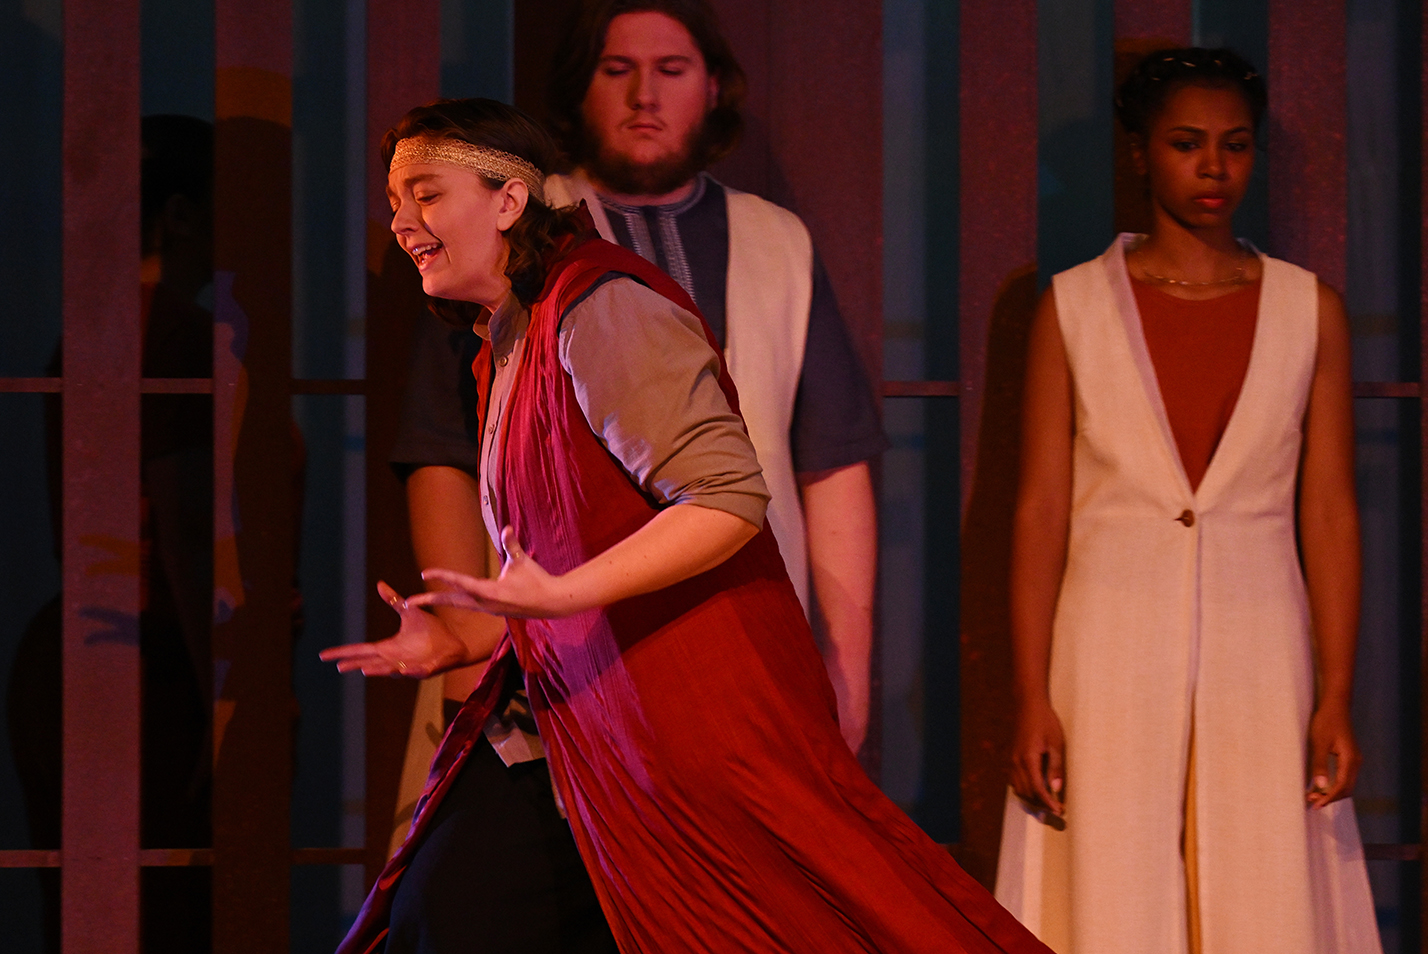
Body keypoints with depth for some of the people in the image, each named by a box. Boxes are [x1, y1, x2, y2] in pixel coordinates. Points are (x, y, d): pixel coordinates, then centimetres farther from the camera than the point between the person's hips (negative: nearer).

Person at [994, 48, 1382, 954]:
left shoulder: (1310, 311, 6)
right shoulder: (1074, 306, 4)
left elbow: (1330, 512, 5)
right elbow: (1040, 508, 2)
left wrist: (1336, 700, -3)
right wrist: (1031, 700, -5)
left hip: (1260, 645, 1)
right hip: (1112, 649, -1)